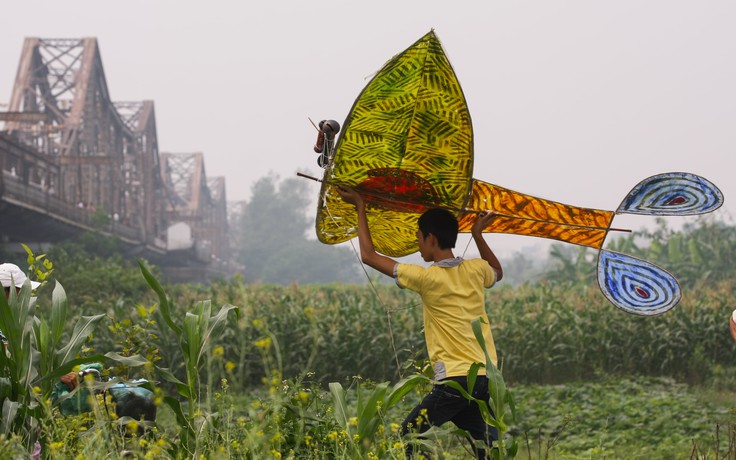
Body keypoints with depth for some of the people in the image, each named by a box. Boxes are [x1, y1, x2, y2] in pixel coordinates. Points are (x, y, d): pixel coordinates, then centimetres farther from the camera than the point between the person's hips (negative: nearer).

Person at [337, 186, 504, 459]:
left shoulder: (427, 278, -8)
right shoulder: (476, 270, 6)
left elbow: (369, 256, 0)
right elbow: (498, 272, 35)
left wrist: (360, 208, 8)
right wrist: (478, 235, 31)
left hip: (455, 378, -6)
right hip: (488, 376, 6)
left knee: (410, 435, 6)